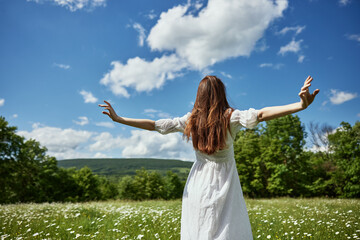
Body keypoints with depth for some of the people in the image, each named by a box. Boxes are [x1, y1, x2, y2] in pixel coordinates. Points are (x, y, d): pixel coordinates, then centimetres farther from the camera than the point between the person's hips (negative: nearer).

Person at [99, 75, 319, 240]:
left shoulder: (191, 120, 0)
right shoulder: (230, 117, -9)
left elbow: (154, 125, 1)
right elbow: (260, 115, -25)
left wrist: (118, 118, 10)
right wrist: (301, 105, -35)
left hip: (198, 184, 4)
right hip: (223, 184, -3)